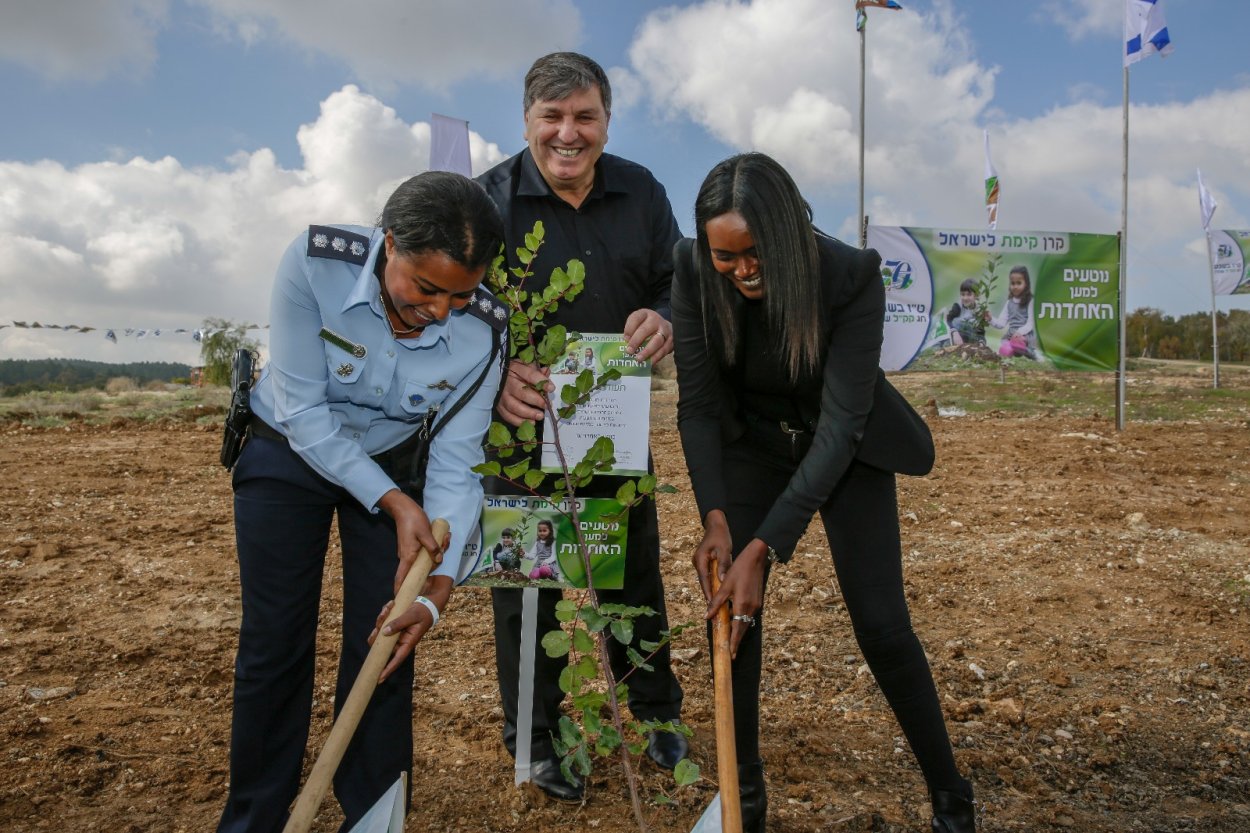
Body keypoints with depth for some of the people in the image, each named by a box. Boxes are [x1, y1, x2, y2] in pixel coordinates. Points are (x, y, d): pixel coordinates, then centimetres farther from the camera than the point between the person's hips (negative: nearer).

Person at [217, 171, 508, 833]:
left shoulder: (482, 330, -25)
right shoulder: (315, 262, -31)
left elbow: (455, 463, -19)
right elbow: (304, 413, -25)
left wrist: (438, 587, -26)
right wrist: (394, 504, -27)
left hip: (390, 460, 2)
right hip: (288, 451, -1)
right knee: (275, 642, 2)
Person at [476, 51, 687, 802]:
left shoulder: (641, 192, 1)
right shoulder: (489, 199, -8)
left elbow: (677, 284, 4)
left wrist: (665, 319, -21)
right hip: (521, 424, -3)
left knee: (635, 570, 16)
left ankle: (657, 714, 38)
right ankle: (536, 737, 28)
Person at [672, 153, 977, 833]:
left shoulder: (852, 277, -30)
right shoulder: (694, 275, -22)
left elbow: (840, 424, -31)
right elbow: (698, 405, -16)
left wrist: (764, 547, -35)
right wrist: (715, 518, -28)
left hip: (848, 451, -2)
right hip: (752, 445, 3)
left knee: (882, 624, -4)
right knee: (733, 609, -5)